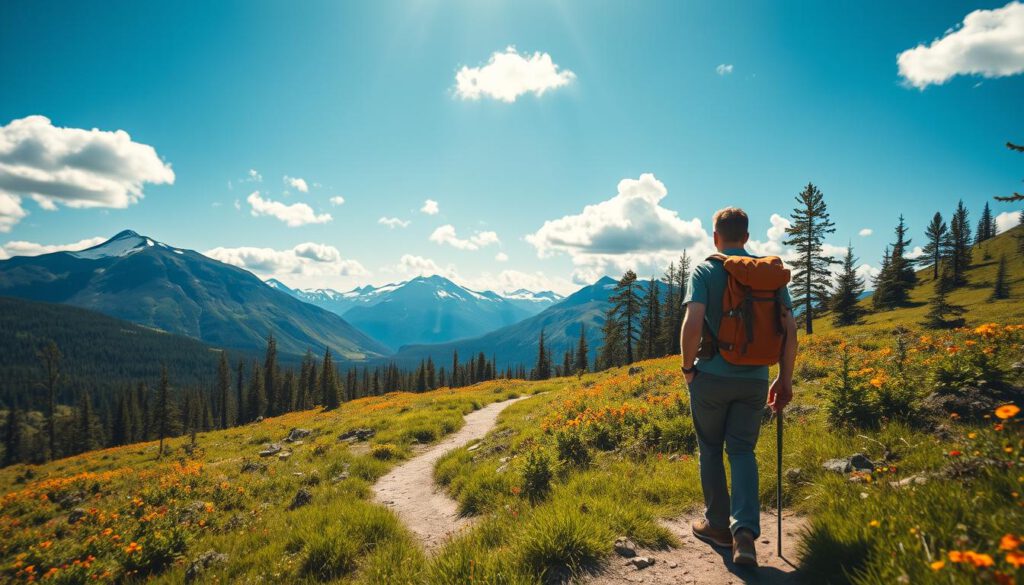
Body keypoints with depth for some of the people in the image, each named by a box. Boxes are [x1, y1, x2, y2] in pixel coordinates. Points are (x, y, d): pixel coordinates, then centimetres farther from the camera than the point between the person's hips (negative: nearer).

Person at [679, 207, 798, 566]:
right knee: (742, 451, 10)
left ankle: (718, 525, 26)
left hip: (712, 376, -3)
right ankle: (745, 531, -5)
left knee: (711, 450, 13)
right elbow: (789, 328, 2)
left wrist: (687, 366, -5)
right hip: (754, 379, 3)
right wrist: (785, 379, 9)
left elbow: (693, 322, -20)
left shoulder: (705, 270, -7)